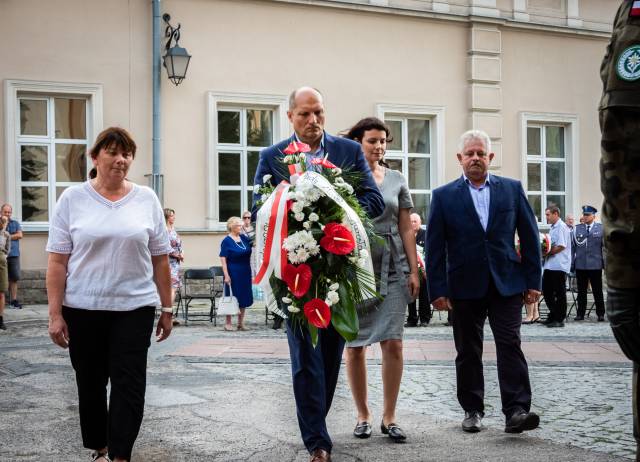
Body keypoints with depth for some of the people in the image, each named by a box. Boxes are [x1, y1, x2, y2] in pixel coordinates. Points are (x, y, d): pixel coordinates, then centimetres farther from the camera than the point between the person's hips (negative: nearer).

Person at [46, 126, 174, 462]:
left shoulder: (147, 200, 4)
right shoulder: (72, 199, 0)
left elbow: (160, 260, 7)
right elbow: (57, 262, -1)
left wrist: (167, 308, 6)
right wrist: (55, 313, -6)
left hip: (134, 308, 0)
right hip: (82, 309, 0)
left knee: (128, 384, -3)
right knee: (90, 383, 11)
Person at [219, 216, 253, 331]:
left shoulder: (244, 238, 7)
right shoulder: (226, 241, -9)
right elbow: (223, 259, -13)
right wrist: (226, 275, -20)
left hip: (245, 273, 6)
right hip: (233, 274, -6)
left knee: (244, 298, 9)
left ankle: (241, 323, 19)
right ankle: (228, 323, 10)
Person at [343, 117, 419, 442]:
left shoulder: (396, 180, 9)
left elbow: (406, 229, 8)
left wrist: (414, 271, 3)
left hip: (392, 269, 1)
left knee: (393, 343, -5)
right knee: (354, 345, 4)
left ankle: (389, 417, 6)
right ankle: (363, 415, 17)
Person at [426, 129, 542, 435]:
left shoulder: (512, 189, 7)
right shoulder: (444, 196, 3)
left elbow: (529, 236, 7)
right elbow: (435, 247, 0)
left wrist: (533, 281, 2)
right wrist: (438, 290, -6)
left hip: (506, 283, 0)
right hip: (465, 285, 0)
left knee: (510, 345, -7)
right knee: (468, 351, 7)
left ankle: (516, 410, -8)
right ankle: (472, 410, 18)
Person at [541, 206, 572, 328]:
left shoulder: (561, 227, -12)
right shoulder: (552, 228, 18)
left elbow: (561, 246, -19)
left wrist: (547, 252, -14)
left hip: (559, 266, -10)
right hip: (550, 265, 10)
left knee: (559, 293, -1)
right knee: (546, 290, 11)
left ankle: (559, 319, 5)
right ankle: (553, 316, 21)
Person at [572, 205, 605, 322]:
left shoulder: (601, 228, 3)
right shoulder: (577, 229, 8)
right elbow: (573, 246, 7)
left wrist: (605, 263, -2)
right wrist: (572, 262, 2)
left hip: (595, 265, -2)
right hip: (580, 265, 2)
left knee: (597, 291, 5)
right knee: (581, 291, 7)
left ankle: (600, 314, 12)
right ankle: (580, 314, 13)